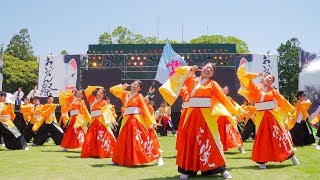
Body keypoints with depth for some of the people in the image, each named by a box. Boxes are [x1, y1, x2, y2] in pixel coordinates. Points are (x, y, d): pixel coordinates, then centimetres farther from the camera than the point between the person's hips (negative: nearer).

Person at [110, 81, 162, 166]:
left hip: (137, 120, -5)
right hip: (126, 120, 5)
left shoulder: (139, 96, 2)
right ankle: (116, 159, 26)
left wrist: (151, 122, -7)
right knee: (122, 141, 12)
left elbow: (145, 110, -2)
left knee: (144, 139, -10)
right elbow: (112, 90, 21)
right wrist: (122, 86, 9)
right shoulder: (125, 94, 14)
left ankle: (158, 157, -5)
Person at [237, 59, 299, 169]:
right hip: (261, 116, -1)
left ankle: (292, 157, 16)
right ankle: (262, 161, 8)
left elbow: (282, 100, 15)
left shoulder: (272, 90, 10)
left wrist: (291, 110, 18)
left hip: (273, 115, 1)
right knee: (262, 138, 0)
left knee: (280, 135, 5)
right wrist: (256, 75, 4)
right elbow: (243, 77, 0)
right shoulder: (255, 88, 5)